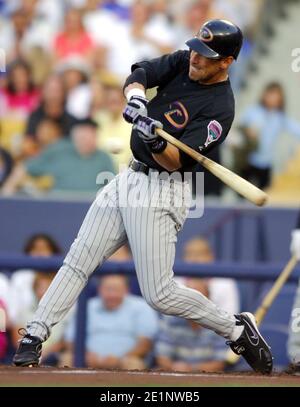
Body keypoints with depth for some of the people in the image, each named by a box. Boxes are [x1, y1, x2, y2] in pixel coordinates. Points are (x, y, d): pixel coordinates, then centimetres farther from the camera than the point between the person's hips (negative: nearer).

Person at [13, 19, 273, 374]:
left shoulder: (220, 108, -17)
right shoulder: (183, 63, 4)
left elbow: (175, 160, -22)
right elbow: (138, 74, -7)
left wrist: (156, 142, -42)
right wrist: (135, 96, -28)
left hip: (161, 191, -7)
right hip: (130, 178, 7)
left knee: (159, 295, -10)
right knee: (78, 261, 3)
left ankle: (238, 330, 7)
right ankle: (34, 337, 5)